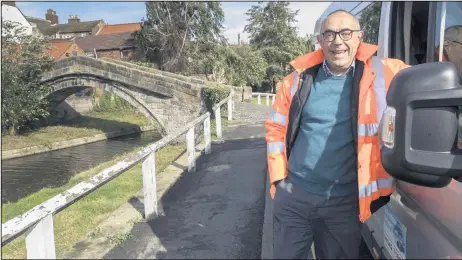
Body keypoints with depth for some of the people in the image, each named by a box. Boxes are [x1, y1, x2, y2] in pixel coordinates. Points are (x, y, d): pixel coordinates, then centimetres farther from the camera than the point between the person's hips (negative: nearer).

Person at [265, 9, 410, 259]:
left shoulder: (384, 74, -5)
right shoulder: (300, 78, -1)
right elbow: (275, 128, 7)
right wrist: (279, 177, 4)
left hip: (344, 202, -1)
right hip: (293, 195, 1)